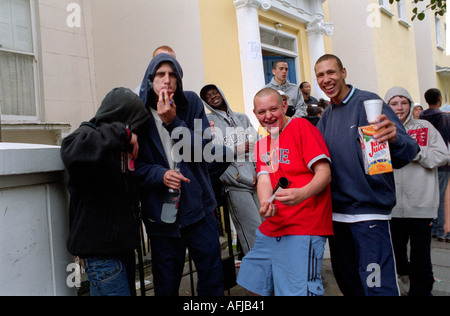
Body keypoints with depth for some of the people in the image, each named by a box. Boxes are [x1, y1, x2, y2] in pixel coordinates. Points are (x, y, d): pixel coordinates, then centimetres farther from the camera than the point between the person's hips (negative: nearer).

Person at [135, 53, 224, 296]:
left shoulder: (192, 102, 0)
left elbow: (203, 146, -9)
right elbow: (135, 165, -4)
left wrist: (173, 121, -18)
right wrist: (160, 174, -21)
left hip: (197, 202, 1)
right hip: (160, 209, -1)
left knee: (212, 272, 11)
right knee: (166, 281, 12)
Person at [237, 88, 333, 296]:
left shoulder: (301, 126, -5)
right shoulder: (262, 144, 15)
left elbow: (324, 173, -12)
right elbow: (264, 179, 0)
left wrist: (302, 193, -32)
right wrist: (265, 204, -22)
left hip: (303, 229, -7)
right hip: (271, 229, 7)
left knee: (298, 291, -10)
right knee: (253, 284, 15)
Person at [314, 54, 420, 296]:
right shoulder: (327, 116, 11)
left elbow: (406, 154, -18)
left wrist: (394, 138, -41)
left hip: (368, 210, -7)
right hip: (337, 211, 7)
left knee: (378, 286, -7)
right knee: (346, 280, 20)